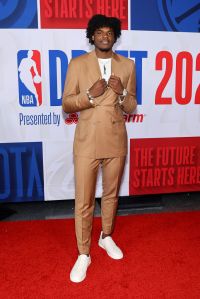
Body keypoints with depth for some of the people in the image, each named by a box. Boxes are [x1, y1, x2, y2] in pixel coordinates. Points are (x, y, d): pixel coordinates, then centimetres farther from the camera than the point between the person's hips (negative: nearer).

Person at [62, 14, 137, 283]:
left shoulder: (127, 65, 6)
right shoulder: (77, 64, 1)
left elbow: (131, 107, 9)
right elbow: (66, 104, -1)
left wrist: (122, 93, -12)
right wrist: (90, 94, -18)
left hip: (116, 141, 2)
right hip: (87, 142, -2)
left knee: (111, 194, 17)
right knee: (83, 201, 3)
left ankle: (106, 237, 40)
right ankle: (83, 254, 20)